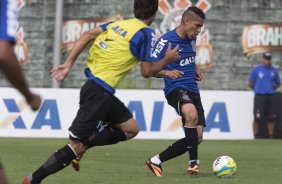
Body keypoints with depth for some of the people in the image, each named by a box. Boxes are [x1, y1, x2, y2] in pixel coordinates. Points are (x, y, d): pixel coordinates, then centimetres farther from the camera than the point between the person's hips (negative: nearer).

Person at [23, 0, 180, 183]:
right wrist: (168, 59, 11)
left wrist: (68, 63, 5)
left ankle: (81, 148, 10)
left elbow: (88, 35, 7)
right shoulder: (145, 33, -10)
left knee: (131, 129, 17)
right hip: (100, 92, -9)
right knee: (77, 144, -5)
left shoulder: (119, 24, 12)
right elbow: (147, 71, -5)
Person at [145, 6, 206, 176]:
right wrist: (166, 73, -28)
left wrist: (195, 69, 13)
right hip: (176, 88, -8)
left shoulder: (192, 39, 11)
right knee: (192, 114, -39)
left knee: (197, 138, 0)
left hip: (193, 91, 8)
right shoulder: (166, 41, -11)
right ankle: (194, 162, -30)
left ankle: (156, 161, 14)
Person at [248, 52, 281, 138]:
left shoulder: (274, 70, 10)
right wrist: (258, 89, 4)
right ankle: (255, 137, -1)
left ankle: (271, 137, 8)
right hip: (259, 96, -3)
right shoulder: (256, 69, 1)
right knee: (257, 118, -6)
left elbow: (278, 83, 19)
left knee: (271, 118, 2)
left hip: (270, 97, 3)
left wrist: (271, 89, 5)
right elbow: (250, 83, 5)